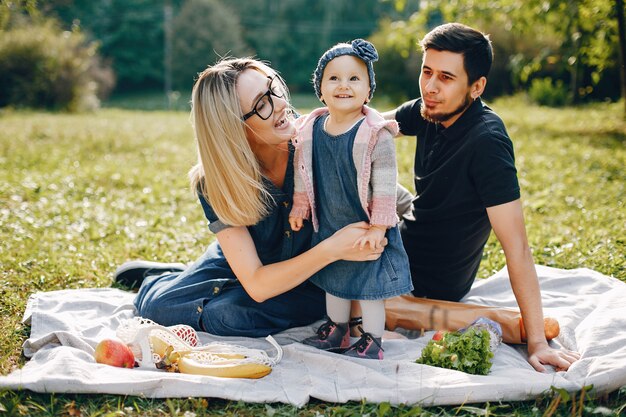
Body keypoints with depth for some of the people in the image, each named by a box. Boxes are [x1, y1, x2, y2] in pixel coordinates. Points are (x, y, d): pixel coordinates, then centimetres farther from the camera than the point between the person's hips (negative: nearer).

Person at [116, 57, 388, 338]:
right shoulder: (215, 184, -27)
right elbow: (257, 285, -31)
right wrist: (331, 250, -42)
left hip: (307, 278, 0)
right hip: (236, 264, 0)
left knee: (226, 315, -27)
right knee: (157, 305, -14)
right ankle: (154, 281, 24)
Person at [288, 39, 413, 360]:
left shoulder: (376, 134, -19)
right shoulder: (310, 130, -3)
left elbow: (385, 186, -18)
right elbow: (303, 175, 11)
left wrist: (378, 227, -19)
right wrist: (300, 208, 14)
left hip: (366, 229, -6)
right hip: (328, 228, 6)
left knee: (369, 285, 5)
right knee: (333, 281, 22)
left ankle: (371, 340, 23)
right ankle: (336, 331, 41)